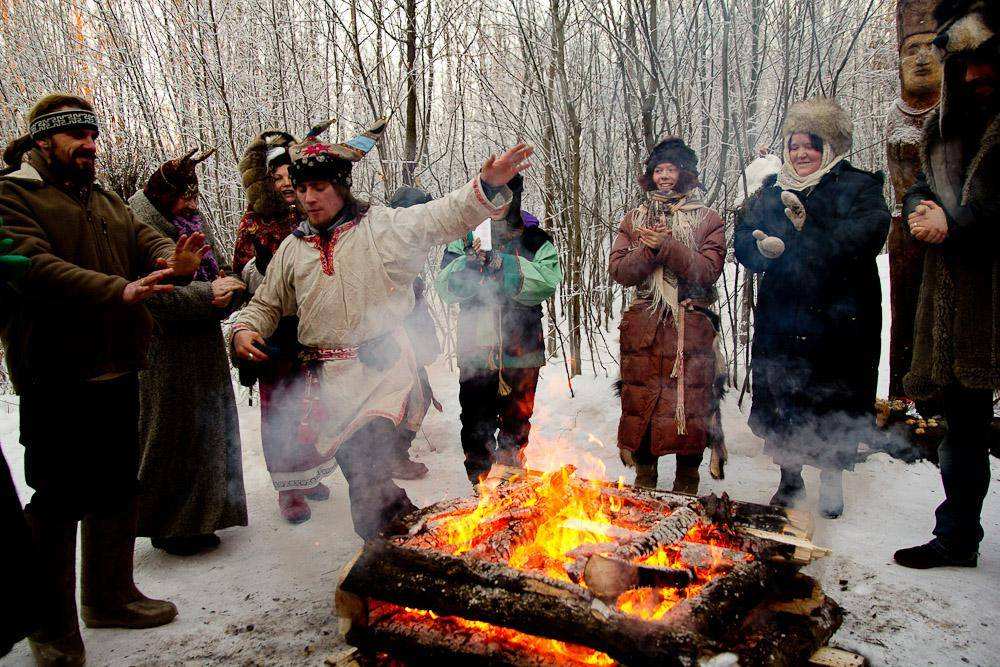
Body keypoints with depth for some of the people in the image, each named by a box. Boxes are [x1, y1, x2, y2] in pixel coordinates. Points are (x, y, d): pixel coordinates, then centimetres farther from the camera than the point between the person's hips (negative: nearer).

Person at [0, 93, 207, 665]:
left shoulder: (111, 204, 19)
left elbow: (150, 243, 4)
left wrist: (176, 261, -21)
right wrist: (117, 289, -34)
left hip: (118, 370, 7)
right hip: (57, 377, -7)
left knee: (118, 489, 16)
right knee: (59, 499, -1)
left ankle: (110, 595, 32)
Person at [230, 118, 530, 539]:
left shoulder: (383, 227, 0)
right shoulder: (292, 248, 13)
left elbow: (445, 216, -11)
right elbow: (265, 305, 23)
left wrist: (488, 186, -27)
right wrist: (244, 330, 3)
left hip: (382, 366, -4)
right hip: (328, 377, 5)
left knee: (367, 469, -18)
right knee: (358, 470, 6)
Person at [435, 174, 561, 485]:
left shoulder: (536, 240, 3)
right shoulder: (466, 238, 6)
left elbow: (547, 282, -14)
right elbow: (445, 287, -3)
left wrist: (502, 264, -20)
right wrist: (470, 262, -20)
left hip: (520, 351, 0)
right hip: (476, 350, 0)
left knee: (516, 420, 13)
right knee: (477, 424, 5)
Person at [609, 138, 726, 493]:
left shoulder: (707, 220, 7)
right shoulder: (634, 219, 14)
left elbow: (708, 270, -8)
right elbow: (619, 271, 3)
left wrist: (666, 247, -16)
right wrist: (649, 250, -13)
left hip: (691, 328, -2)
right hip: (643, 328, 2)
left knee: (690, 404, -1)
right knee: (640, 402, 4)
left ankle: (686, 485, 15)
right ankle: (644, 480, 19)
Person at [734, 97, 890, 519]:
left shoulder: (859, 187, 3)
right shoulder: (770, 192, 14)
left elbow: (865, 236, -14)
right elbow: (743, 243, 4)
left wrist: (789, 246, -18)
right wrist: (763, 248, -20)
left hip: (839, 320, -3)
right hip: (781, 319, 3)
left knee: (834, 402, 3)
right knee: (781, 399, 7)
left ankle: (832, 481, 21)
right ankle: (789, 477, 25)